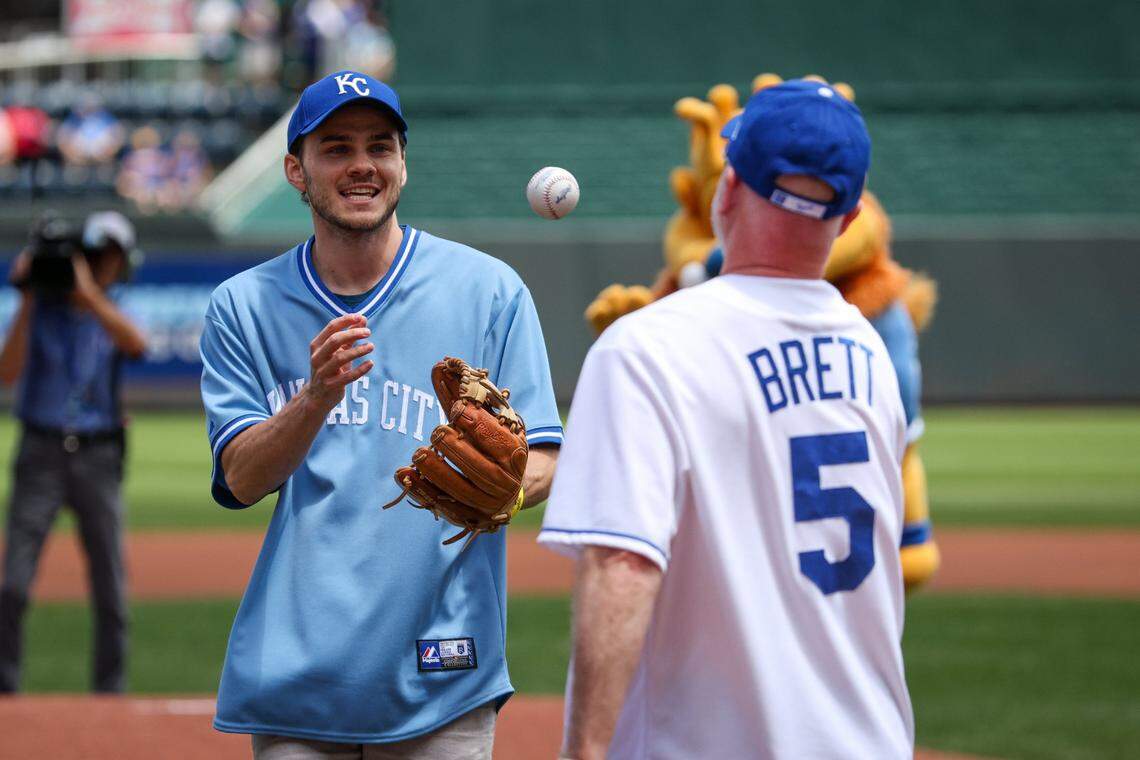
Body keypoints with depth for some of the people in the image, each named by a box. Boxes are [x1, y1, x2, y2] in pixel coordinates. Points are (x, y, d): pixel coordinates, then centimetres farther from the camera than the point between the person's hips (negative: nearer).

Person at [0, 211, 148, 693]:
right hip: (41, 453, -2)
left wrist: (88, 291, -23)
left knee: (110, 583, 4)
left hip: (98, 455, 2)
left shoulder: (113, 312, 6)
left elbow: (136, 344, -18)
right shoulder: (41, 309, 3)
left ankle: (110, 690, 12)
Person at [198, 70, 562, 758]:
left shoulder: (490, 291, 2)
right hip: (295, 671, 1)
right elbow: (242, 479, -3)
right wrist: (317, 398, -22)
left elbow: (541, 462, 0)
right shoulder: (243, 306, 7)